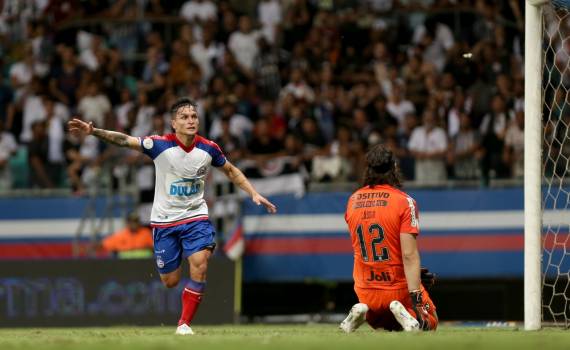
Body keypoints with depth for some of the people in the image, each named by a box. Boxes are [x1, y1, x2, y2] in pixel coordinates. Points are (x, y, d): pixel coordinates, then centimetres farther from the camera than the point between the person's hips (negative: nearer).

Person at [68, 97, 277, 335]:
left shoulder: (208, 148, -5)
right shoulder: (160, 145, -14)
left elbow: (231, 171, 13)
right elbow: (124, 140, -21)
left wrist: (254, 194, 9)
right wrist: (93, 132, -34)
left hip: (196, 217, 1)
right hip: (164, 220, -1)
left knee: (199, 264, -22)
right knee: (170, 282, 3)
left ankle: (184, 323, -10)